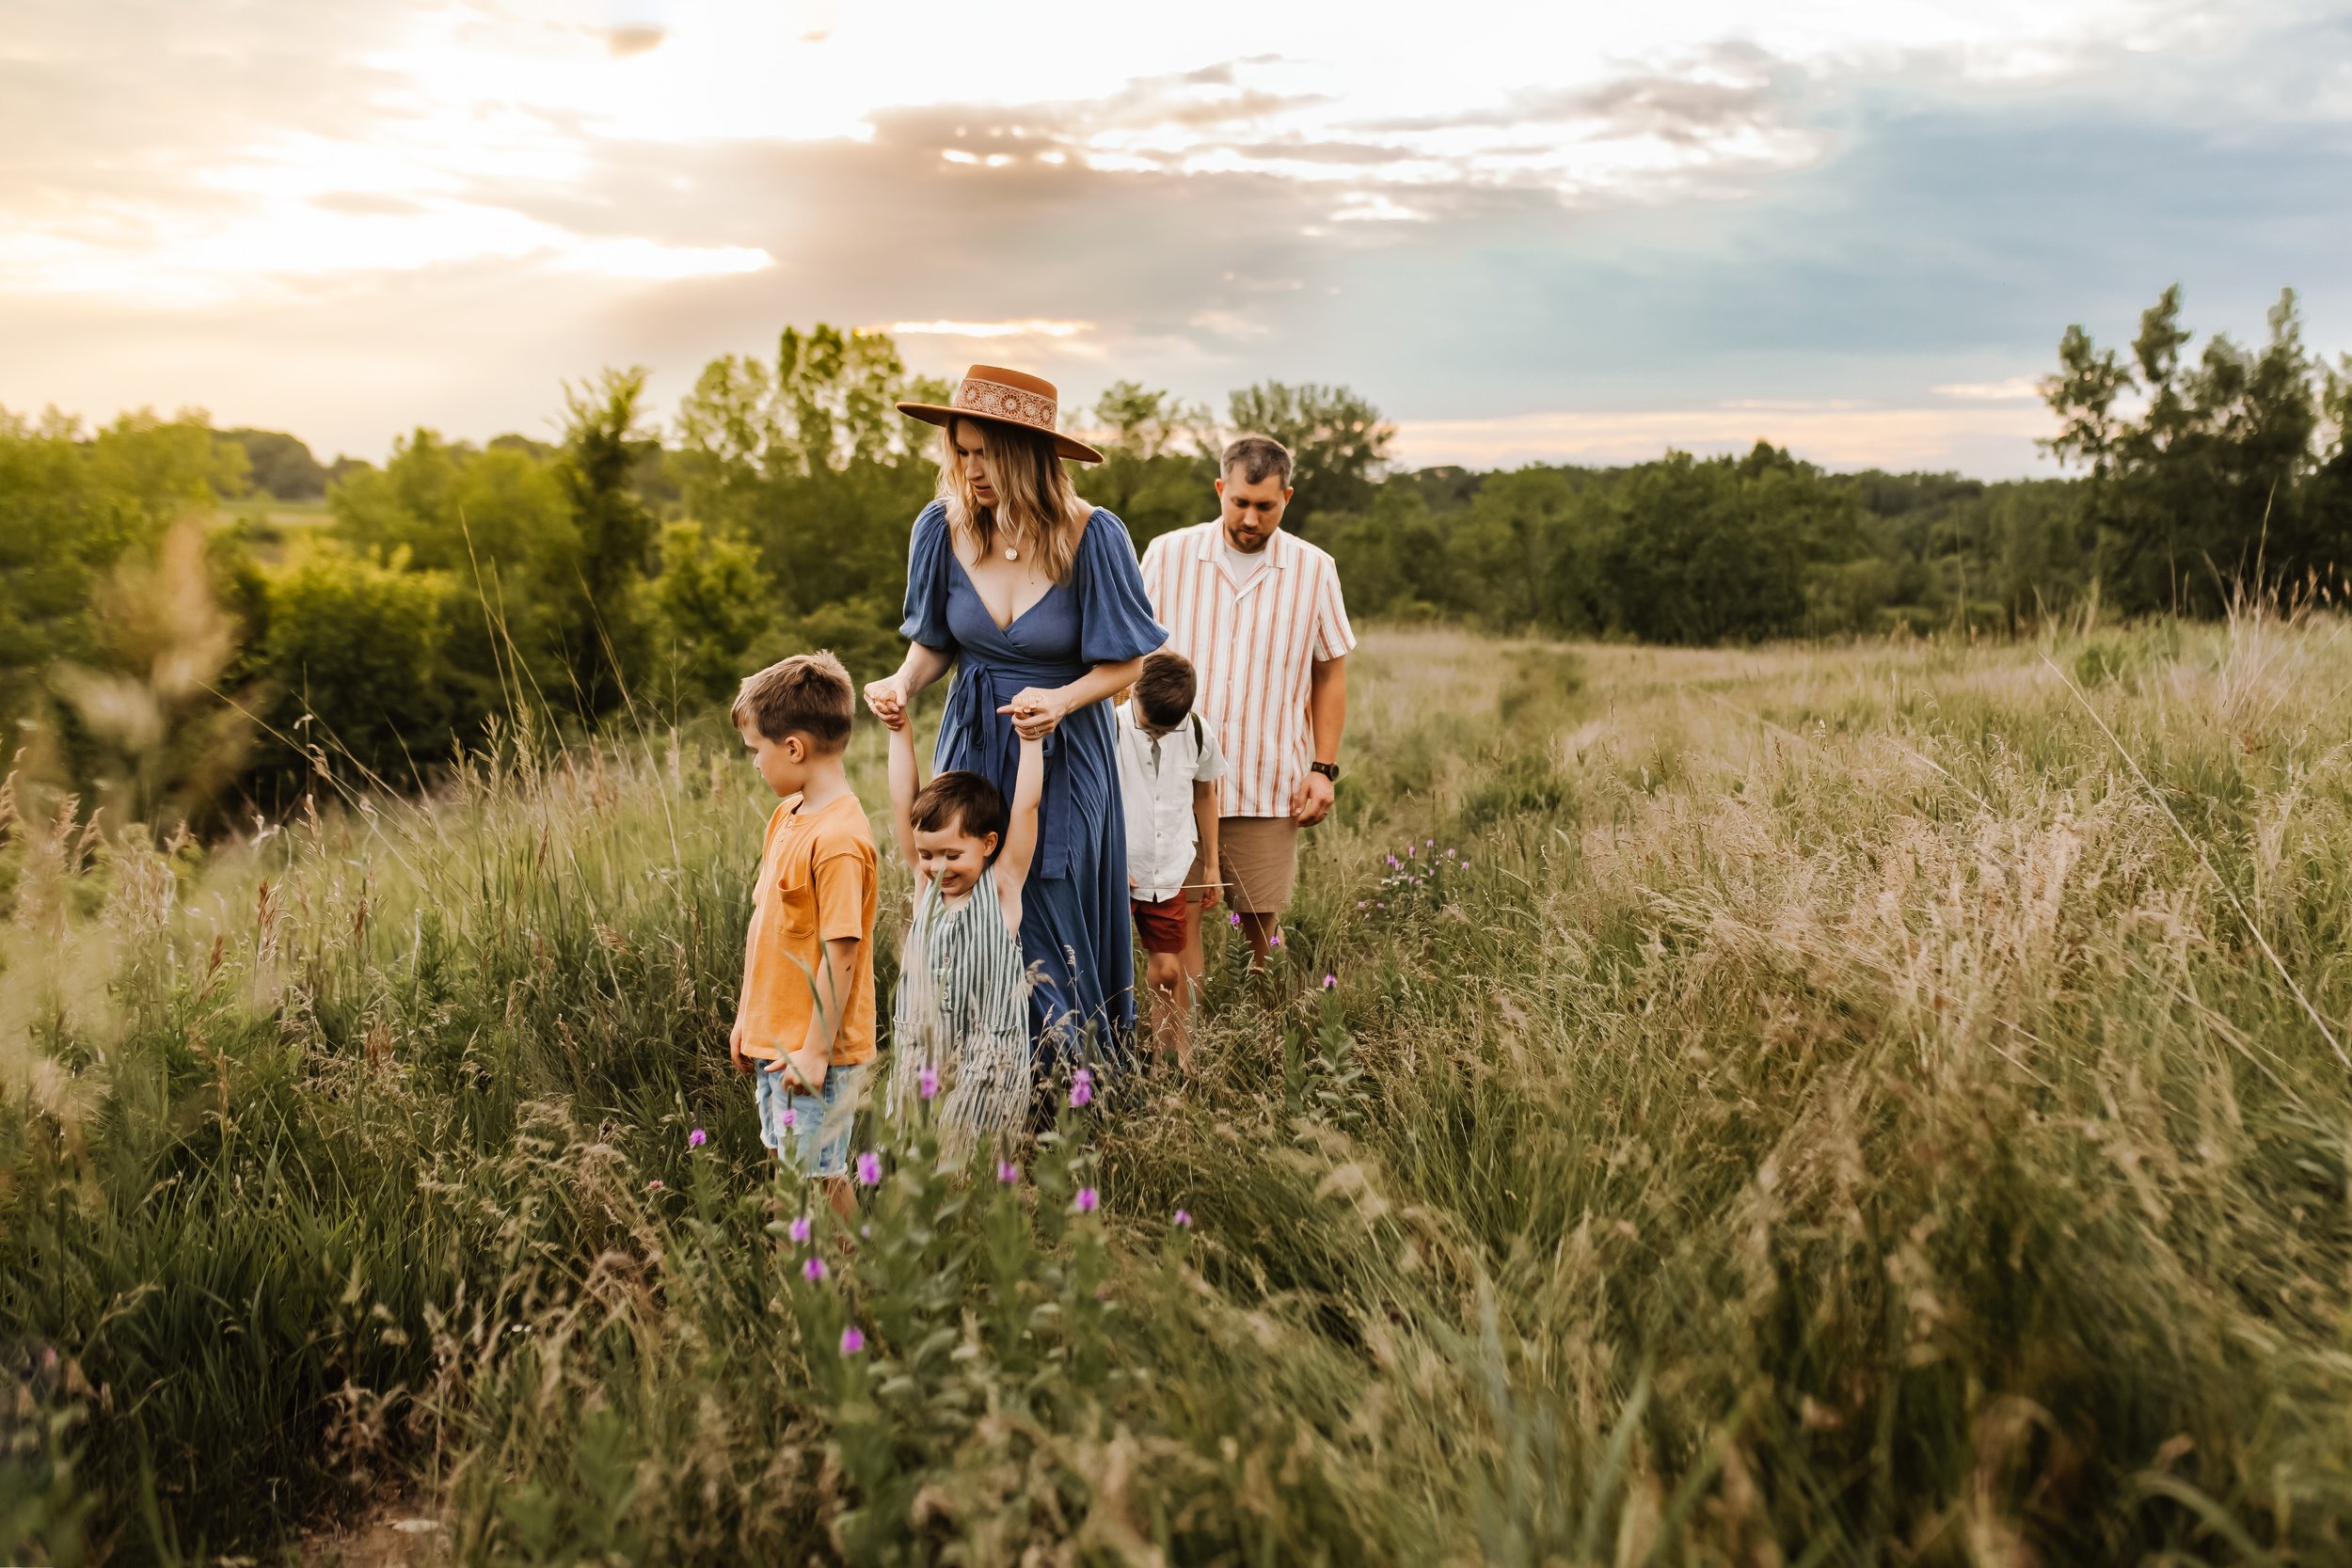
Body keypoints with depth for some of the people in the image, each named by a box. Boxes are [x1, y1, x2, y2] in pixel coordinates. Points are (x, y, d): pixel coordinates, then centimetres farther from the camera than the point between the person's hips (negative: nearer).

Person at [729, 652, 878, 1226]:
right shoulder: (786, 814, 6)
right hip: (774, 1041, 9)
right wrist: (747, 1016, 17)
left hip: (814, 1053, -9)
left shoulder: (839, 838, -23)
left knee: (818, 1178, 3)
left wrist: (815, 1051, -18)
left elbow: (840, 955, -22)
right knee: (788, 1168, 17)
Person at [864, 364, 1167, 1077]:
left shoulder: (1091, 536, -16)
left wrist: (1062, 700, -25)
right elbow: (935, 643, 7)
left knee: (1047, 936, 2)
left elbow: (1126, 662, -8)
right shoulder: (942, 527, -6)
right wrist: (904, 683, -13)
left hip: (1064, 757, -3)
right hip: (971, 751, 3)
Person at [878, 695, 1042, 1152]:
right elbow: (903, 803, 4)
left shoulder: (1002, 887, -4)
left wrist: (1030, 738, -11)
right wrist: (901, 733, 3)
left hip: (985, 1063, -4)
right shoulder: (926, 885, 6)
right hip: (920, 1058, 4)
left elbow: (1025, 807, -10)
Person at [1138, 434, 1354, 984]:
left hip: (1268, 788, 0)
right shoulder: (1167, 555, 3)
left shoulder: (1314, 571, 4)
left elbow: (1330, 673, 11)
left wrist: (1324, 769, 4)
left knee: (1262, 923, 5)